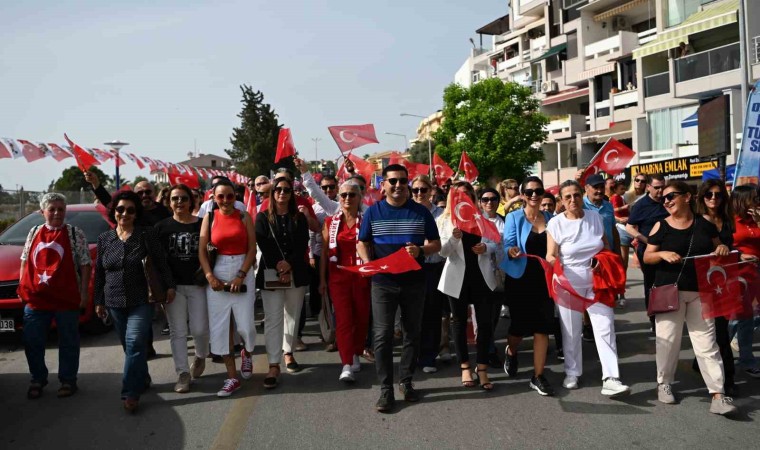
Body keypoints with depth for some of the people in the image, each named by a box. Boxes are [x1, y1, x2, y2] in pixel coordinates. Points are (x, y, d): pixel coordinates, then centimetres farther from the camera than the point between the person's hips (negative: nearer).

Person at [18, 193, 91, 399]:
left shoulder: (75, 234, -1)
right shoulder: (34, 233, 11)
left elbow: (85, 265, -3)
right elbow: (25, 261, 17)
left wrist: (84, 293, -8)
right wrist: (21, 287, 11)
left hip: (66, 298, -3)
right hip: (35, 298, 4)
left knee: (68, 342, 6)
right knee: (32, 341, 8)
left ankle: (68, 380, 19)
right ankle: (37, 379, 25)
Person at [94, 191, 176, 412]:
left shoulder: (147, 234, -2)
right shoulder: (104, 239, 8)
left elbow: (160, 262, 0)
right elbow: (99, 272, 13)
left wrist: (169, 285, -4)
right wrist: (99, 301, 13)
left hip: (142, 300, -4)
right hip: (115, 302, 4)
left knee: (135, 343, -13)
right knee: (129, 345, 10)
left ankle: (131, 393, -10)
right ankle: (142, 379, 28)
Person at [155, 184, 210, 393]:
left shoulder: (202, 224, 1)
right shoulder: (162, 227, 3)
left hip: (198, 284, -1)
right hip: (173, 286, 1)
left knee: (199, 329, 0)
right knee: (177, 331, 3)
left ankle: (201, 356, 31)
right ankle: (183, 373, 11)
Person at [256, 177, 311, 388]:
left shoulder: (299, 217, 8)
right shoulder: (263, 218, 4)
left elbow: (303, 245, 0)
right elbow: (264, 246, -4)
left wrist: (289, 264, -14)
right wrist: (278, 269, -13)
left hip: (296, 273, 2)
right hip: (271, 274, -2)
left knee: (293, 316, 9)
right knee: (273, 319, -6)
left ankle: (288, 353, 25)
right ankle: (274, 365, -6)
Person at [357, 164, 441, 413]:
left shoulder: (421, 211, 3)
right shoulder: (373, 211, 2)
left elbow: (436, 244, 6)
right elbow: (362, 243, 6)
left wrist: (420, 250, -15)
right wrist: (368, 264, -14)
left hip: (414, 282, 2)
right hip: (383, 282, -1)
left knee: (412, 333, 11)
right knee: (382, 335, -3)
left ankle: (406, 382, 27)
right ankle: (386, 389, 5)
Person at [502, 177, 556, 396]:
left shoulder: (550, 218, 6)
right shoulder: (514, 217, -5)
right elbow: (506, 246, -11)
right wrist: (512, 252, -32)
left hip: (544, 279, 3)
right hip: (520, 279, -3)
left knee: (542, 327, 0)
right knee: (520, 325, 6)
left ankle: (538, 377, 11)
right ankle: (511, 352, 41)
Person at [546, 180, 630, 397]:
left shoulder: (595, 217, 3)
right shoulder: (556, 223, -6)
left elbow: (606, 245, 14)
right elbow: (550, 255, -8)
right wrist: (552, 260, -31)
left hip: (597, 281, 2)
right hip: (569, 284, -2)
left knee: (605, 328, -8)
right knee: (571, 331, 8)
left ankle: (610, 379, -8)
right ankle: (572, 373, 25)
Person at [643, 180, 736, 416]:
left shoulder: (704, 223, 4)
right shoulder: (661, 226, -2)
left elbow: (716, 249, 17)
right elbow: (646, 257, 0)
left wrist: (723, 249, -5)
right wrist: (663, 254, -19)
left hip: (700, 291, 1)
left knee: (707, 342, 2)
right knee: (668, 340, 6)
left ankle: (717, 394, 4)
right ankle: (664, 383, 23)